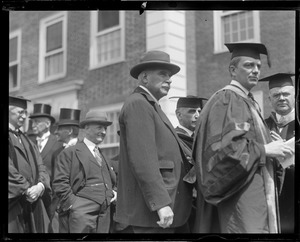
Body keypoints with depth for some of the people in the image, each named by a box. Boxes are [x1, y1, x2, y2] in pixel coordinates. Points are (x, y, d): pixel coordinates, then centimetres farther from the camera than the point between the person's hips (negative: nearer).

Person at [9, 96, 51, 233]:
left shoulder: (27, 141, 19)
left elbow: (40, 167, 11)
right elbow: (9, 169, -15)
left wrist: (41, 185, -8)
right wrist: (26, 189, -15)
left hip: (31, 203, 6)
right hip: (12, 203, -6)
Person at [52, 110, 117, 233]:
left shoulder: (104, 158, 24)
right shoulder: (70, 153, 2)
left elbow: (113, 181, 33)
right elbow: (60, 182, -6)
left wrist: (113, 193, 12)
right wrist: (73, 204, -13)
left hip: (104, 217, 6)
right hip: (81, 214, -6)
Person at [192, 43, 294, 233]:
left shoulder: (249, 102, 20)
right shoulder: (225, 100, -8)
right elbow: (222, 145, -19)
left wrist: (275, 152, 9)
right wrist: (263, 150, -14)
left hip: (257, 194, 9)